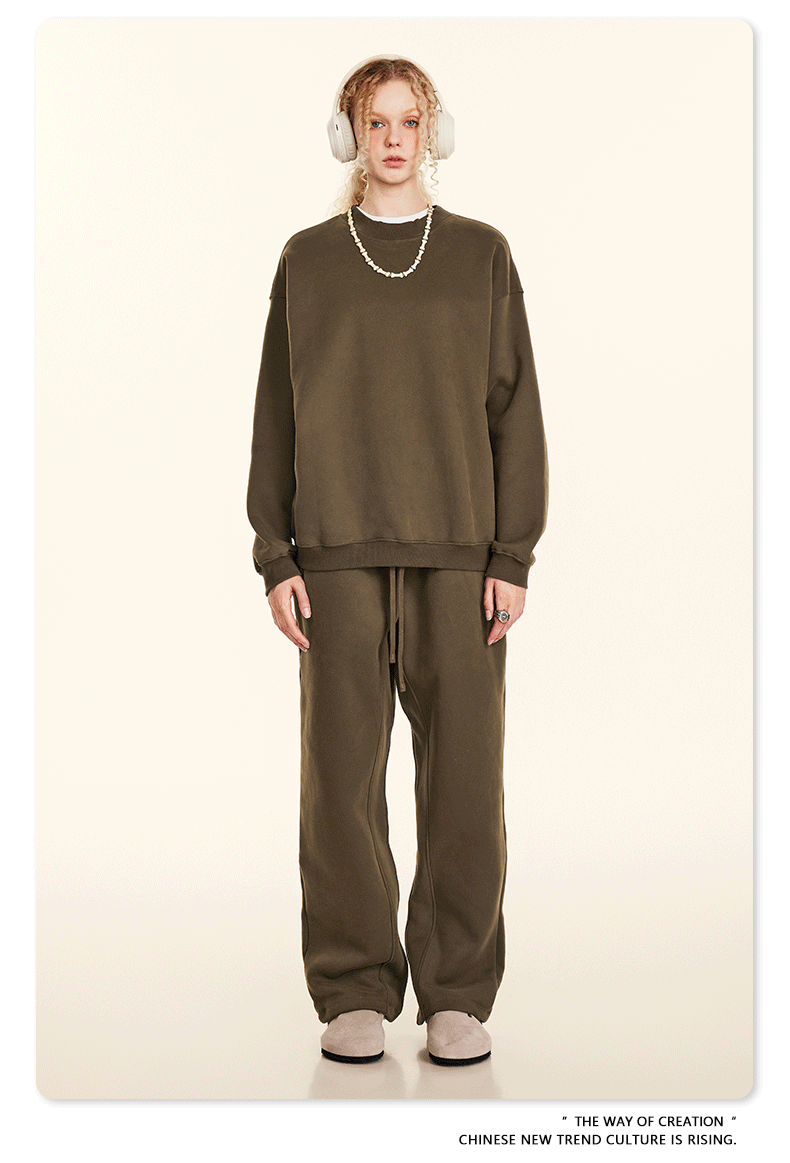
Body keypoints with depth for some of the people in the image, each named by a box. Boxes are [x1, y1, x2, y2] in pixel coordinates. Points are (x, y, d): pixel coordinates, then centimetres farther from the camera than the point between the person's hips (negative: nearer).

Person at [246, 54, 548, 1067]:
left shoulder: (481, 256, 10)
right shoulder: (307, 260, 10)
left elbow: (514, 412, 6)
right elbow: (276, 414, 8)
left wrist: (514, 556, -2)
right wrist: (274, 556, -1)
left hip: (458, 555, 0)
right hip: (338, 558, 0)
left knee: (463, 776, -1)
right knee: (342, 775, 0)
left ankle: (458, 996, 10)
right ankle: (355, 995, 11)